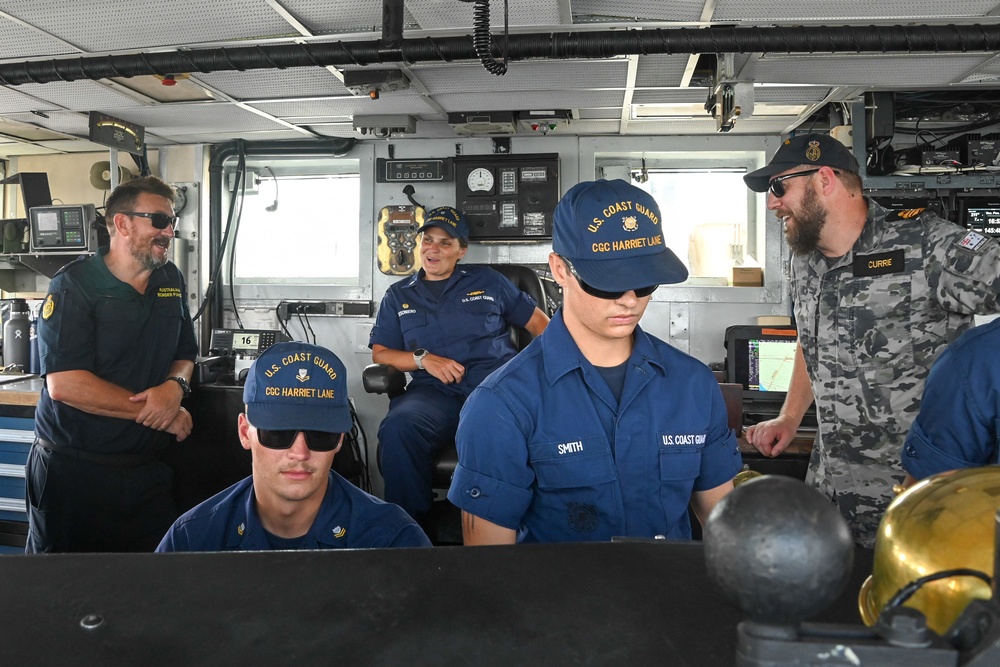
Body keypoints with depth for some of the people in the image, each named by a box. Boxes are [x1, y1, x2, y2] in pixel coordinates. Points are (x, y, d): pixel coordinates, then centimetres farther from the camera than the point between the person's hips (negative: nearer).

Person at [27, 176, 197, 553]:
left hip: (146, 469, 5)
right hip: (72, 469, -4)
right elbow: (64, 384, -19)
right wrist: (156, 413, -15)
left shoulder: (171, 281, 7)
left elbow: (184, 355, 14)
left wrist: (175, 386, -10)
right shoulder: (74, 285, -11)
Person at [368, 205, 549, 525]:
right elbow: (380, 354, 16)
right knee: (398, 427, -36)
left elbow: (538, 322, 21)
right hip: (436, 391, 1)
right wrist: (424, 358, -4)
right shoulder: (399, 295, 24)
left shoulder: (487, 280, 22)